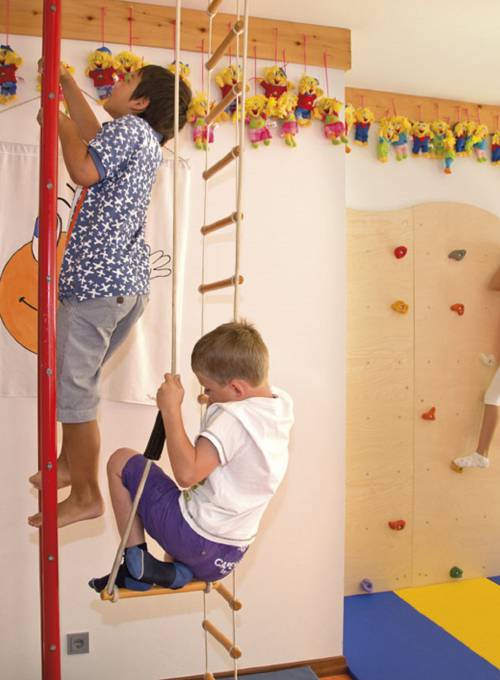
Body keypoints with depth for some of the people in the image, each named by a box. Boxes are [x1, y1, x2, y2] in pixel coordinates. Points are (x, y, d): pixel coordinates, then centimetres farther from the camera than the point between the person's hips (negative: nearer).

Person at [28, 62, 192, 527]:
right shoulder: (147, 140, 20)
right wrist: (66, 83, 38)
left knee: (72, 389, -3)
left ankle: (86, 497, 8)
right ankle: (69, 464, 36)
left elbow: (83, 170, -20)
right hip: (126, 281, 10)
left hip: (97, 280, -10)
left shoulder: (129, 128, -7)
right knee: (75, 379, 21)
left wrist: (60, 125, -3)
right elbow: (95, 139, 34)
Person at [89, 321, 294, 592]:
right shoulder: (282, 404, 1)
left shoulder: (232, 417, -24)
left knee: (121, 461, 4)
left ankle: (137, 560, 3)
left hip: (193, 538, -8)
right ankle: (177, 569, 17)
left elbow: (186, 473, -31)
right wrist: (216, 404, 10)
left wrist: (170, 409, -26)